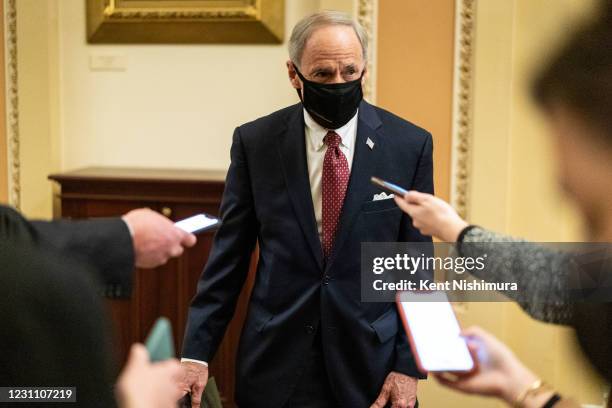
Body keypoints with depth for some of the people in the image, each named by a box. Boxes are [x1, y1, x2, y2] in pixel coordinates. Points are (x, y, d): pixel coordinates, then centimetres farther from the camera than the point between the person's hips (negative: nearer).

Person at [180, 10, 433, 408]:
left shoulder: (409, 144, -6)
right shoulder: (255, 142, -4)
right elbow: (229, 256, -1)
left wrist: (409, 367, -6)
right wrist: (197, 353, -6)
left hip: (370, 362, 0)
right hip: (276, 364, 1)